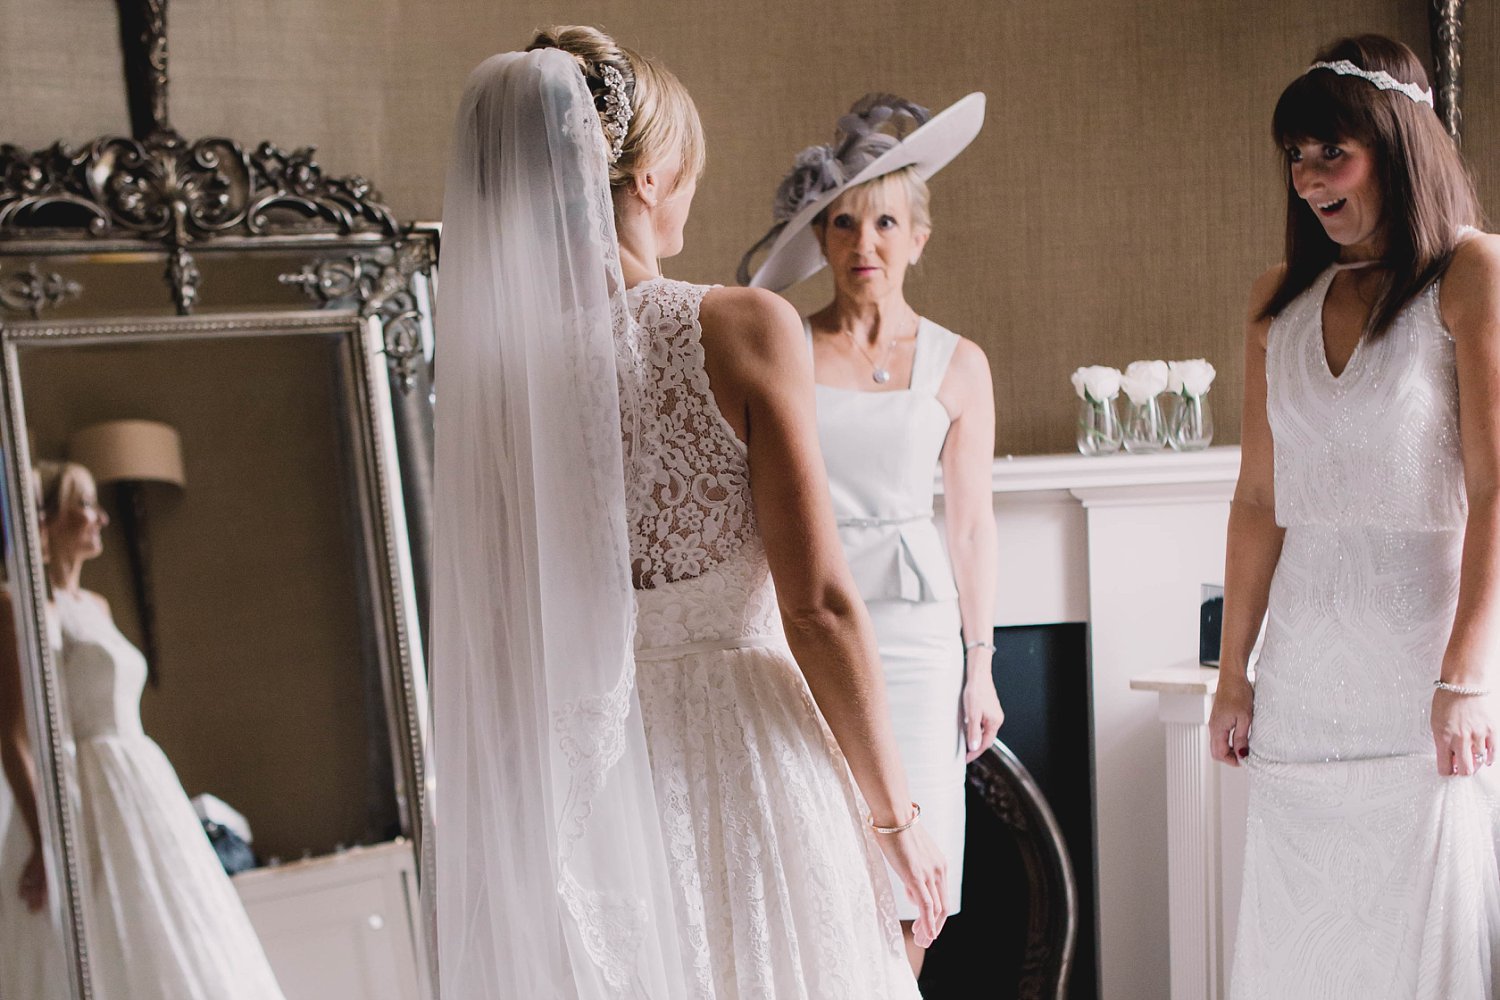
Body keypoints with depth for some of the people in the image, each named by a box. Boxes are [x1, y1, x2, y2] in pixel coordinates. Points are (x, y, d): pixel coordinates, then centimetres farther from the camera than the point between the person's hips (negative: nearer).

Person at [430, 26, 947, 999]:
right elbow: (820, 609, -15)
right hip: (743, 758, -3)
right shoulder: (746, 329, -14)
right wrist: (895, 812, -3)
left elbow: (488, 630, 4)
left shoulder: (491, 364, -4)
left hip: (576, 780, 4)